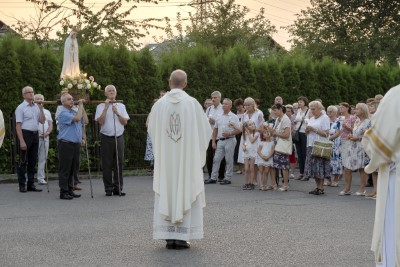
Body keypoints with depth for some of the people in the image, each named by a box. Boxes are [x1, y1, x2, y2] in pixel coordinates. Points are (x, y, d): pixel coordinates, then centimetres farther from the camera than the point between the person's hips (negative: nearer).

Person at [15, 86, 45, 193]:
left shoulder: (36, 106, 11)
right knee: (23, 161, -1)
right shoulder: (21, 108, -6)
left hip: (35, 135, 6)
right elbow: (18, 125, -11)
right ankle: (22, 185, 5)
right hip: (26, 134, -6)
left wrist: (41, 108, -3)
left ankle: (31, 184, 16)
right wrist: (22, 141, -18)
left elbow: (42, 121, 8)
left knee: (33, 161, 10)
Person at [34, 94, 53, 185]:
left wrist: (47, 132, -6)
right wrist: (37, 133, -15)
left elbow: (50, 124, 14)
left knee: (43, 158, 5)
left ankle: (41, 178, 8)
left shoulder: (47, 112, 18)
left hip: (45, 137, 5)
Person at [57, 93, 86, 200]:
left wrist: (83, 138, 13)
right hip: (66, 144, -8)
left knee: (74, 168, 11)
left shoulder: (74, 111, 16)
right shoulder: (63, 113, -11)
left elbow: (81, 124, 25)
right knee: (65, 169, -3)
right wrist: (80, 105, -12)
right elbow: (77, 118, -24)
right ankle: (63, 192, 2)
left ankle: (70, 190, 19)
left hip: (76, 144, 8)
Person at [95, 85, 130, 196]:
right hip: (106, 138, -2)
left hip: (119, 137, 3)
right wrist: (106, 107, -11)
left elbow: (125, 122, 4)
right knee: (107, 164, -1)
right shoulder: (101, 106, 4)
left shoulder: (121, 106, 13)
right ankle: (108, 189, 5)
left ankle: (118, 188, 8)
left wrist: (117, 113, -9)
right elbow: (100, 121, -10)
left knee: (119, 163, 1)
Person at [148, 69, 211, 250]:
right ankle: (182, 236, 2)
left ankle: (169, 237, 6)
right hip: (188, 158, -1)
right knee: (186, 193, 4)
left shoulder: (159, 104, -2)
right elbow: (205, 130, -1)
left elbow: (152, 130, 8)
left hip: (165, 159, 1)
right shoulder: (192, 103, -6)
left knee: (166, 194, 7)